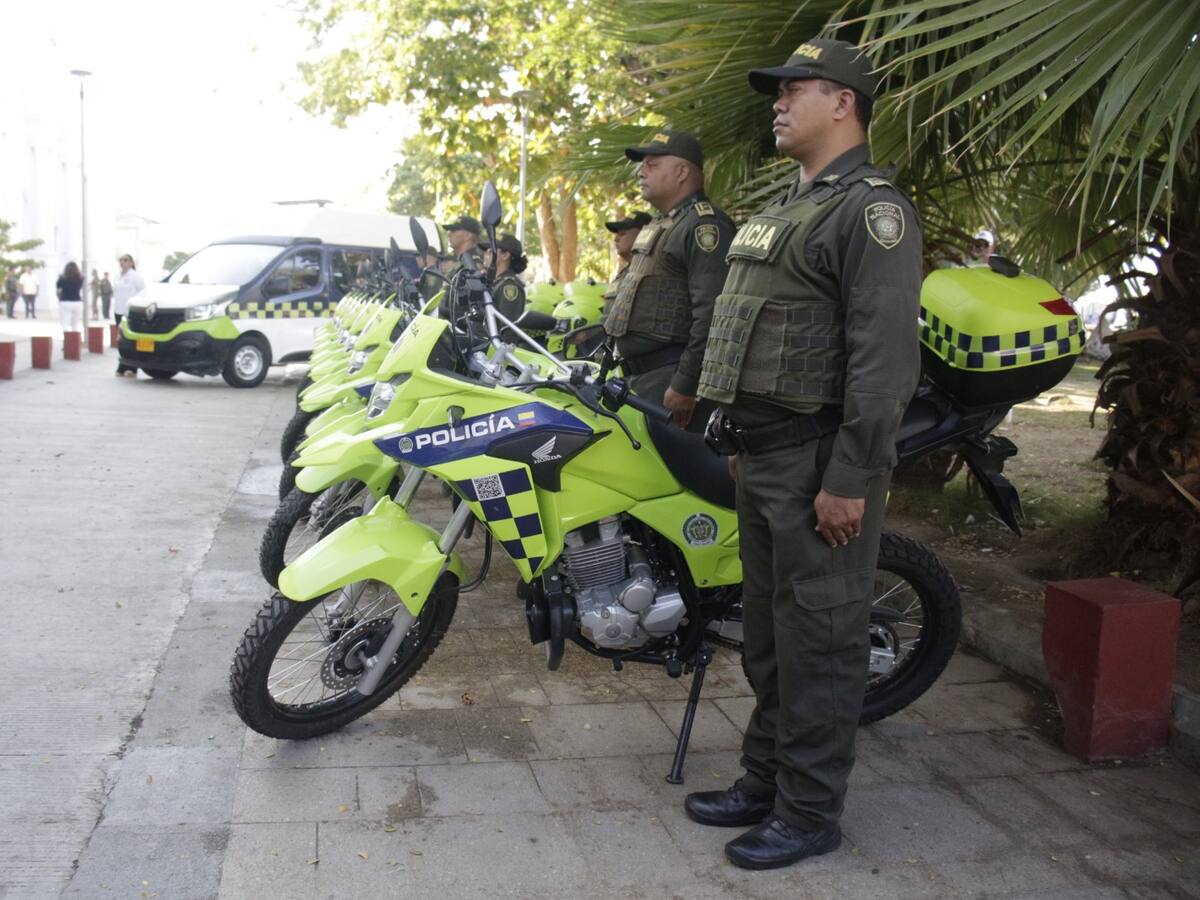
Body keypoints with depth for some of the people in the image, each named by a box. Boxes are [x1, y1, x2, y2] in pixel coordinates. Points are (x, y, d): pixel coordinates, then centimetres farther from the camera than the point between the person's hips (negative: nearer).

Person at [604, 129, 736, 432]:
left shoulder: (704, 225, -12)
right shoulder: (658, 225, 22)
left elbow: (712, 314, -22)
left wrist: (685, 385, -25)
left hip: (670, 378, -10)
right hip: (641, 377, 10)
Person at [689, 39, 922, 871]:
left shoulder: (871, 207, -12)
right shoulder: (787, 207, 19)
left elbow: (885, 354, -20)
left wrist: (851, 479, -23)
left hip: (822, 465, -10)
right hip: (763, 457, 10)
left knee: (819, 641, -1)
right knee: (767, 633, 17)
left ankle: (811, 813, 12)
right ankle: (764, 779, 30)